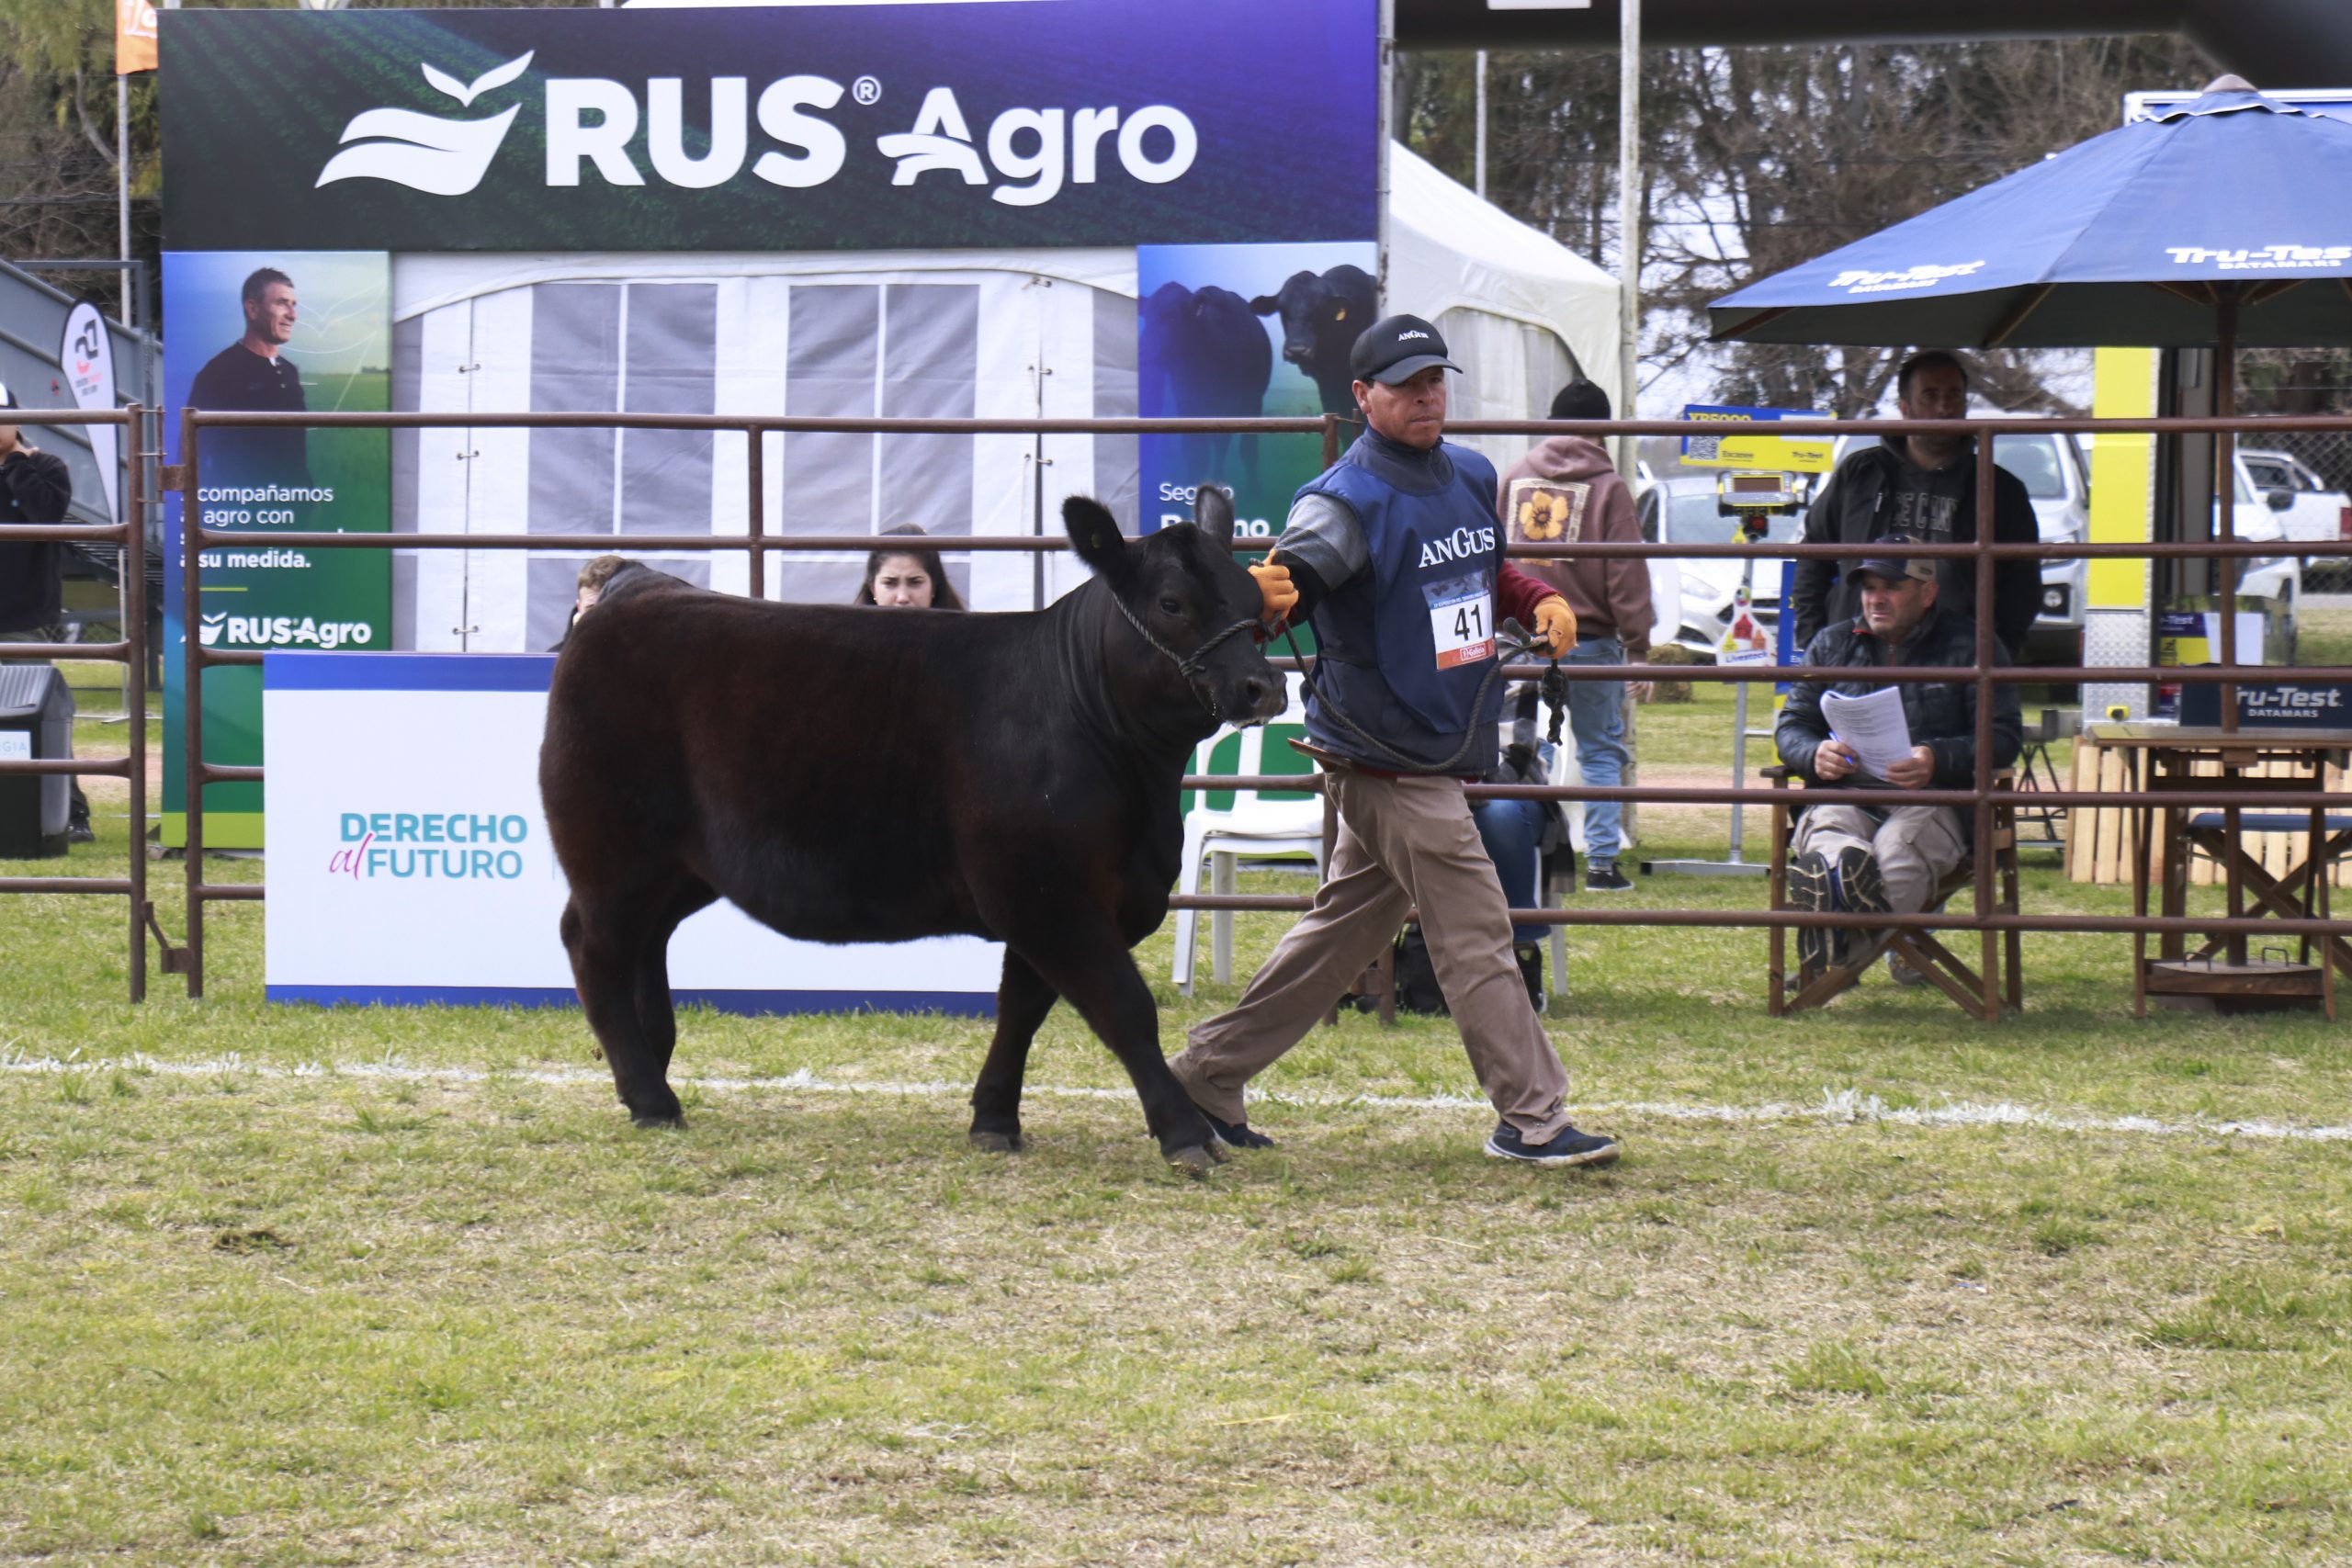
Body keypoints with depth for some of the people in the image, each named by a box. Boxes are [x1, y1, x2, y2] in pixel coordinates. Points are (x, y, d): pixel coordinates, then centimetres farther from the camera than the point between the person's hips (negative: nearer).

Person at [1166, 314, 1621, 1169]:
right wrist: (1274, 594, -56)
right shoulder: (1348, 497, -16)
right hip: (1388, 759, -9)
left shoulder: (1471, 475, 10)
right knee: (1476, 931, -5)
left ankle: (1208, 1077, 24)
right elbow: (1302, 561, -33)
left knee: (1343, 927, 15)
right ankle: (1532, 1119, 3)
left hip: (1438, 757, 9)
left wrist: (1541, 600, 5)